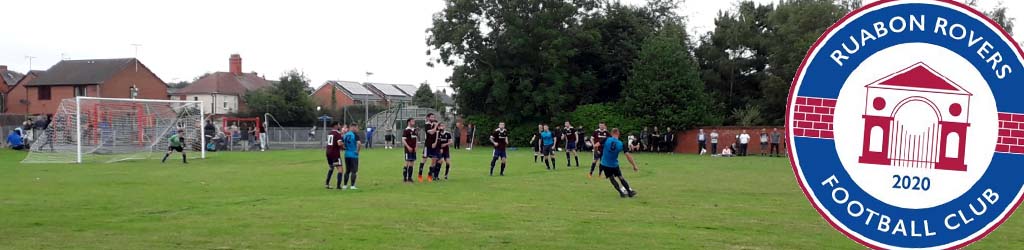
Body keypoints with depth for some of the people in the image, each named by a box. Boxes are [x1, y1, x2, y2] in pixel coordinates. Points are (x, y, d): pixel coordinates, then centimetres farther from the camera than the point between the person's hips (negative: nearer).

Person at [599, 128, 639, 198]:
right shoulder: (621, 144, -11)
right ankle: (630, 192, 24)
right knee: (620, 177, 17)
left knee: (611, 178, 13)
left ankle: (621, 193, 8)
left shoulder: (606, 140, -14)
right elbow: (628, 155, -13)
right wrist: (634, 166, -7)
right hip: (614, 165, 1)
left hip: (605, 164, 0)